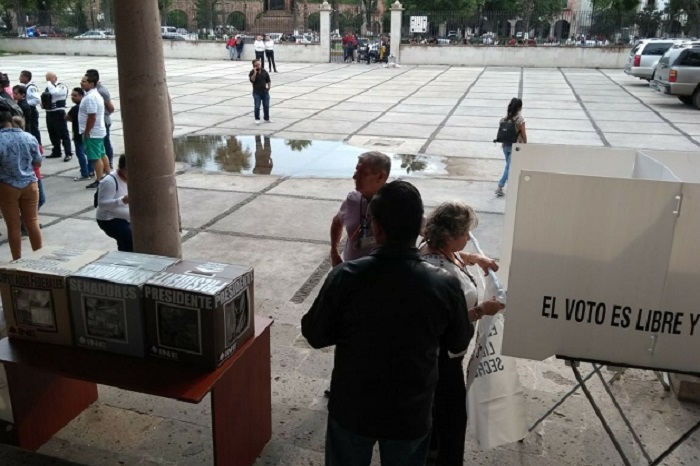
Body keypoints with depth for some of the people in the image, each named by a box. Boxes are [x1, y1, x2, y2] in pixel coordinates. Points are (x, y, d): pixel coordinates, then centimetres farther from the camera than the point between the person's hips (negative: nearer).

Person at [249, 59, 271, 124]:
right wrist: (255, 72, -28)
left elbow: (268, 80, 14)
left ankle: (267, 118, 22)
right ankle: (257, 119, 11)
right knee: (257, 107, -3)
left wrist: (269, 87, 4)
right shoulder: (252, 72, -7)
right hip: (257, 92, -3)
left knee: (266, 106, 8)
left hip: (265, 92, 4)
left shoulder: (264, 71, 4)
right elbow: (252, 80, -24)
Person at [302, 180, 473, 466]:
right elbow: (459, 344, -2)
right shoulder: (445, 286, -20)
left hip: (351, 408, 0)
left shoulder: (345, 277, -23)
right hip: (411, 414, 0)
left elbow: (314, 335, -10)